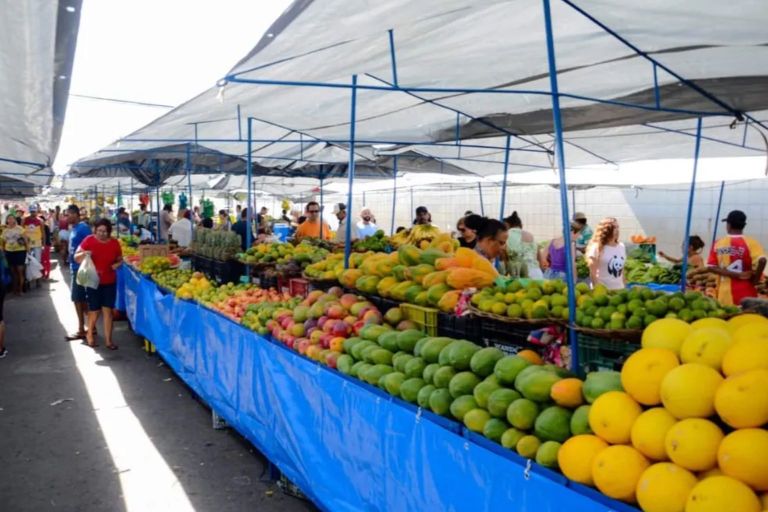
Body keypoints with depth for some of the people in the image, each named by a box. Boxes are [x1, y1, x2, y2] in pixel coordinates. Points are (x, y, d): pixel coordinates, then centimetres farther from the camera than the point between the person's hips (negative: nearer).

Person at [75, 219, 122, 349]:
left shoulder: (114, 243, -1)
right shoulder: (89, 240, -7)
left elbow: (120, 260, 11)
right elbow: (76, 258, -3)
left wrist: (117, 265, -11)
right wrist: (83, 254, -25)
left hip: (109, 282, 2)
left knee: (107, 310, 0)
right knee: (94, 310, 5)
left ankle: (108, 340, 7)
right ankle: (89, 334, 30)